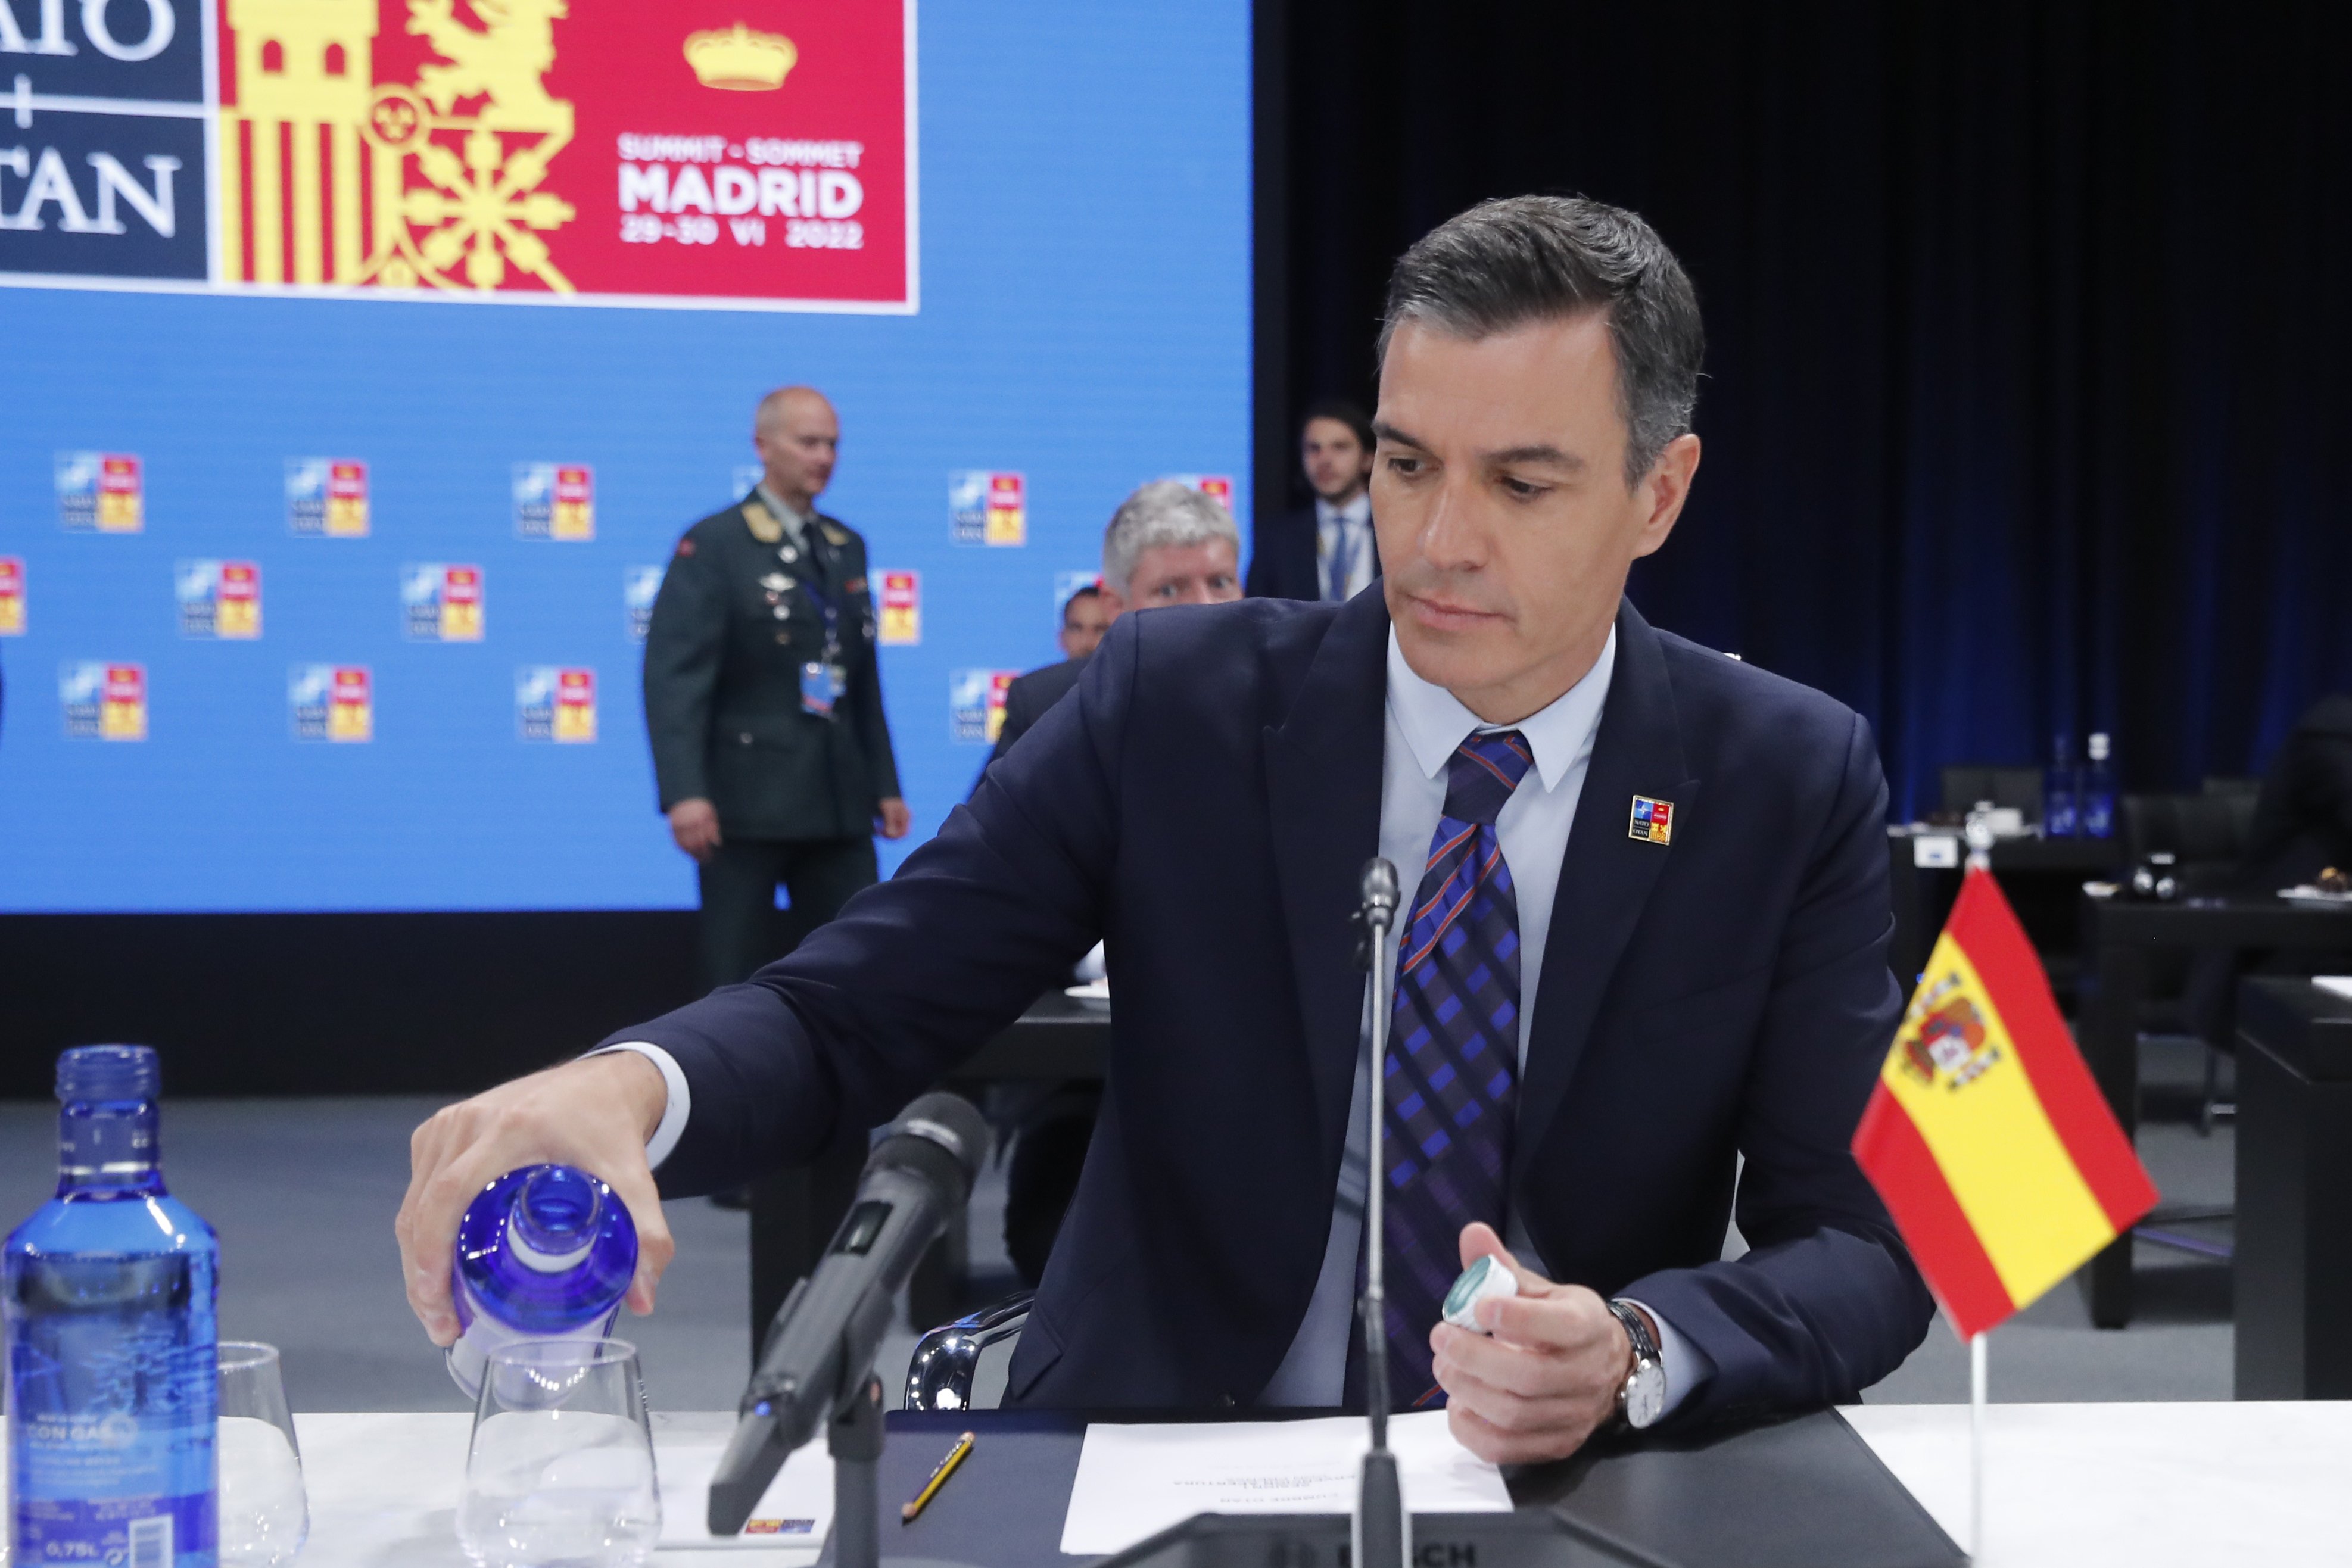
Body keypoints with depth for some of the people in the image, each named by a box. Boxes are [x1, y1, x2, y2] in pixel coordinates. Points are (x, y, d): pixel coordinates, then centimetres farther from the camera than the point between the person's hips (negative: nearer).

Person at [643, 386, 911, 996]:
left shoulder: (847, 547, 15)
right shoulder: (714, 545, -5)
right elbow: (673, 676, -13)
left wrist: (885, 785, 14)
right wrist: (684, 793, -23)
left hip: (840, 801, 6)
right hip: (747, 803, -5)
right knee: (739, 981, 2)